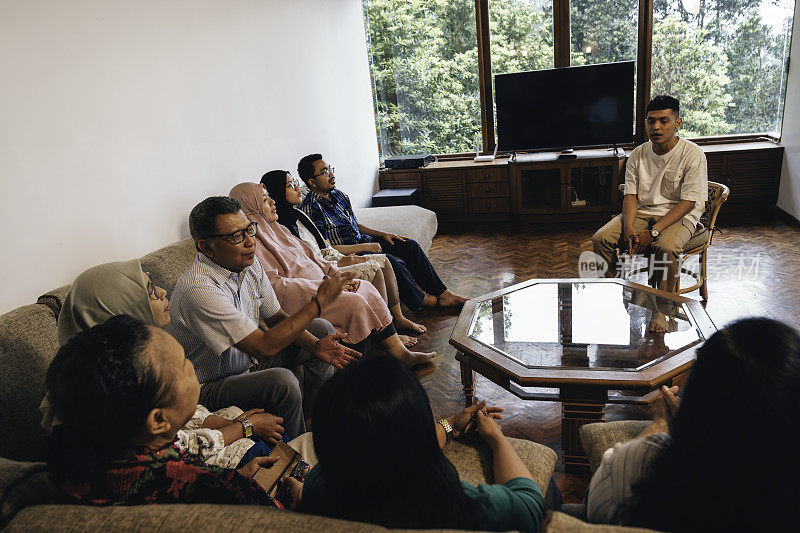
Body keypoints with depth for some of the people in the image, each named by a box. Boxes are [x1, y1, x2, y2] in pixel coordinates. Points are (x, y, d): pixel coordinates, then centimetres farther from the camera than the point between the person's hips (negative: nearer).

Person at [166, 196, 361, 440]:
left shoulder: (249, 264, -6)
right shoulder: (199, 289, -33)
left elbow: (275, 317, 5)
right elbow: (264, 346, -35)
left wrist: (315, 345, -13)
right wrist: (318, 302, -29)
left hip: (248, 359, 9)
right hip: (212, 385, -9)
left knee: (322, 329, 7)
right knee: (282, 381, -34)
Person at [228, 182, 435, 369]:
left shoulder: (275, 229, 16)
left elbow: (309, 257, 19)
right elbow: (275, 286, -23)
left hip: (316, 284, 10)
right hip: (296, 302, -10)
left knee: (368, 289, -1)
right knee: (355, 304, -23)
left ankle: (401, 354, 2)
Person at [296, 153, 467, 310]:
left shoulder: (339, 195, 10)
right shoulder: (310, 208, -17)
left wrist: (383, 235, 6)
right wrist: (365, 247, -19)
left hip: (362, 242, 9)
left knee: (410, 246, -3)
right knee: (392, 261, -29)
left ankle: (443, 294, 1)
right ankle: (422, 300, -5)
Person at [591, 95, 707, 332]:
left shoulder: (692, 155, -10)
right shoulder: (638, 154, 3)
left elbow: (688, 202, -15)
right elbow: (630, 195, 2)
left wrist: (653, 232, -25)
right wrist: (629, 228, -18)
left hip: (678, 215, -4)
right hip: (642, 212, 4)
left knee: (667, 247, -37)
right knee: (601, 239, -20)